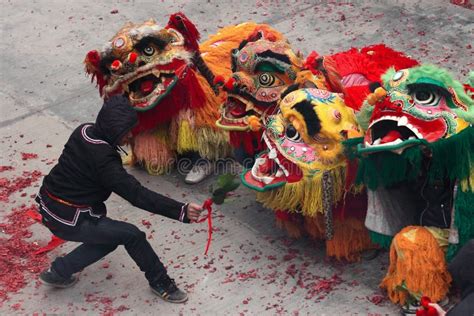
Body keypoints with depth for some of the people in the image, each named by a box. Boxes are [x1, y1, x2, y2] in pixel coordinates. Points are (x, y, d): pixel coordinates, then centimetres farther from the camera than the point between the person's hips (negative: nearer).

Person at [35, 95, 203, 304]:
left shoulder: (84, 131, -2)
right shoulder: (103, 159, -28)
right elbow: (137, 195, -32)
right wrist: (181, 211, -37)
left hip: (50, 207, 9)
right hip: (67, 220, -9)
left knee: (110, 238, 20)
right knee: (132, 235, -6)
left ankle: (59, 272, 24)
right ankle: (160, 283, 10)